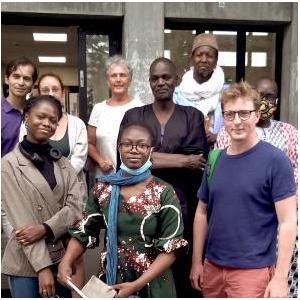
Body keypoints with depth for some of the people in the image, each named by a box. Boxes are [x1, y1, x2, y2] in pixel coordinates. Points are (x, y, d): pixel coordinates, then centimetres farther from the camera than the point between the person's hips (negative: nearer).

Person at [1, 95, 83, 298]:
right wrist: (42, 266, -17)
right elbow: (21, 219, -12)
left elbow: (76, 206, -2)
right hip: (26, 262, -4)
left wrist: (45, 228, -18)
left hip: (64, 256, 4)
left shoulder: (63, 162, 8)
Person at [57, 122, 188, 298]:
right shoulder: (103, 188, -2)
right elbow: (84, 231, 3)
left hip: (151, 283, -2)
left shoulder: (164, 192, -11)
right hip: (111, 280, 3)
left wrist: (137, 284, -20)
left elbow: (171, 248, -13)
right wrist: (66, 262, -14)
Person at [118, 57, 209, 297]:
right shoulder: (132, 116, 7)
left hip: (182, 207, 0)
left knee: (182, 273, 9)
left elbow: (197, 162, -7)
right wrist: (180, 160, -11)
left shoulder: (193, 116, 6)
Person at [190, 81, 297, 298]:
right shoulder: (215, 160, 4)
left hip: (253, 270, -5)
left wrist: (280, 278, -15)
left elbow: (288, 222, -12)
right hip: (212, 267, 5)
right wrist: (197, 262, 9)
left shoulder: (275, 160, -10)